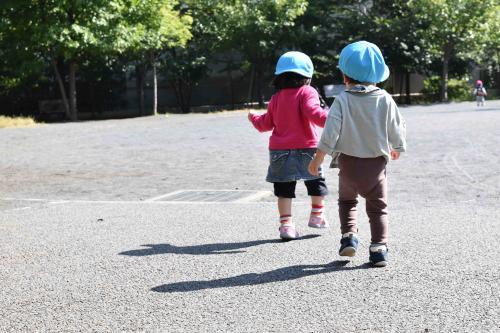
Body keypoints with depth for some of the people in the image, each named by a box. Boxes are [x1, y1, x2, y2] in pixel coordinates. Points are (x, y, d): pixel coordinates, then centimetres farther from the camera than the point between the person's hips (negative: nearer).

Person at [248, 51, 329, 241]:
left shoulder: (276, 98, 9)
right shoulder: (306, 92, -6)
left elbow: (266, 124, 17)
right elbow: (313, 113, -24)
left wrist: (254, 118, 37)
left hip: (280, 150, 3)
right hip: (305, 148, -3)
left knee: (284, 189, 5)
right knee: (316, 182, 17)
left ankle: (286, 223, -1)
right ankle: (317, 215, 24)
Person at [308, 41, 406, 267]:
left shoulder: (342, 100, -9)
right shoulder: (384, 100, -4)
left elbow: (330, 133, -13)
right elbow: (397, 128, 2)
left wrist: (317, 159, -5)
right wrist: (397, 148, 22)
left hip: (349, 161, 0)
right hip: (376, 162, 1)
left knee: (347, 201, 23)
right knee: (378, 208, 10)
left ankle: (349, 235, 8)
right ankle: (379, 248, 0)